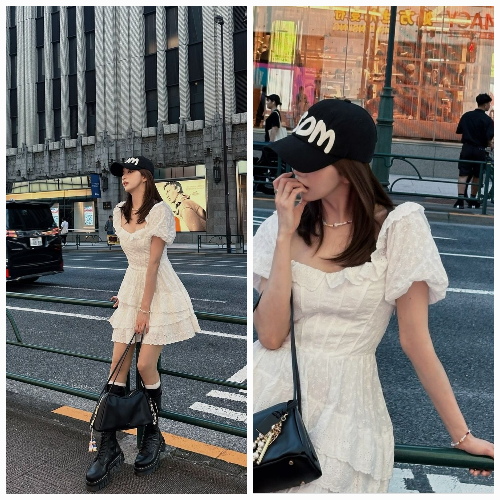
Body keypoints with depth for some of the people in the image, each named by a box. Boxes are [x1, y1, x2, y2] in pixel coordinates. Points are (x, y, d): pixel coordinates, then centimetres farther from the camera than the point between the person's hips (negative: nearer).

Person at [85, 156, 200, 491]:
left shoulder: (160, 211, -12)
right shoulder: (119, 213, 9)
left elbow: (153, 263, -15)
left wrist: (144, 309, -16)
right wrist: (127, 293, 17)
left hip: (159, 291, -6)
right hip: (131, 287, 6)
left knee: (146, 365, -8)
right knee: (118, 366, 0)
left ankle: (153, 436, 15)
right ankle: (109, 447, 9)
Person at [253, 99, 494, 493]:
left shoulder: (397, 227, -8)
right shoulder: (281, 227, 0)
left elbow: (415, 340, -4)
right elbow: (271, 335, -12)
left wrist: (462, 435, -2)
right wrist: (286, 235, -14)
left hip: (344, 403, -1)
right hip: (271, 389, 2)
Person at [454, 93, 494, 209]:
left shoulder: (466, 115, 2)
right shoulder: (487, 120, -8)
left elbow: (459, 131, 8)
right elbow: (489, 138, -14)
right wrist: (490, 144, 7)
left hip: (466, 148, 2)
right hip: (479, 150, -2)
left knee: (463, 174, -2)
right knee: (477, 176, 11)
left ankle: (460, 200, -16)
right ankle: (473, 201, 20)